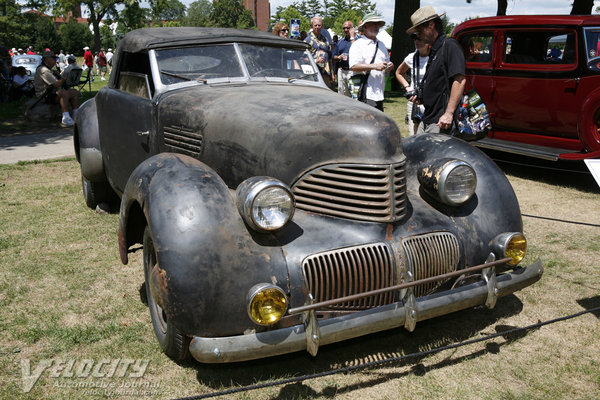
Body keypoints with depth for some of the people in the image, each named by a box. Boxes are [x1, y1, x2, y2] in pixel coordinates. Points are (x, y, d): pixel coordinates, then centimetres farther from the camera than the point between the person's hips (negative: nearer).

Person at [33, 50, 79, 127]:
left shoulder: (49, 69, 21)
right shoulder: (44, 70, -15)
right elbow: (56, 84, -21)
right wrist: (63, 79, -3)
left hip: (53, 92, 11)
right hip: (46, 96, -11)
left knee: (75, 92, 6)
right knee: (64, 93, -36)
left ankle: (76, 115, 0)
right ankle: (65, 118, -47)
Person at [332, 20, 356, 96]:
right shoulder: (339, 42, 17)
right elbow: (334, 57, 19)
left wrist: (352, 37, -11)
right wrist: (339, 57, -4)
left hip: (352, 71, -6)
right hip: (341, 71, 6)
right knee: (342, 94, 10)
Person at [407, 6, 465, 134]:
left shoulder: (450, 45, -9)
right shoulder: (434, 50, 20)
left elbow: (460, 80, -19)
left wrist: (449, 113, -24)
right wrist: (421, 96, 13)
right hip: (426, 119, 9)